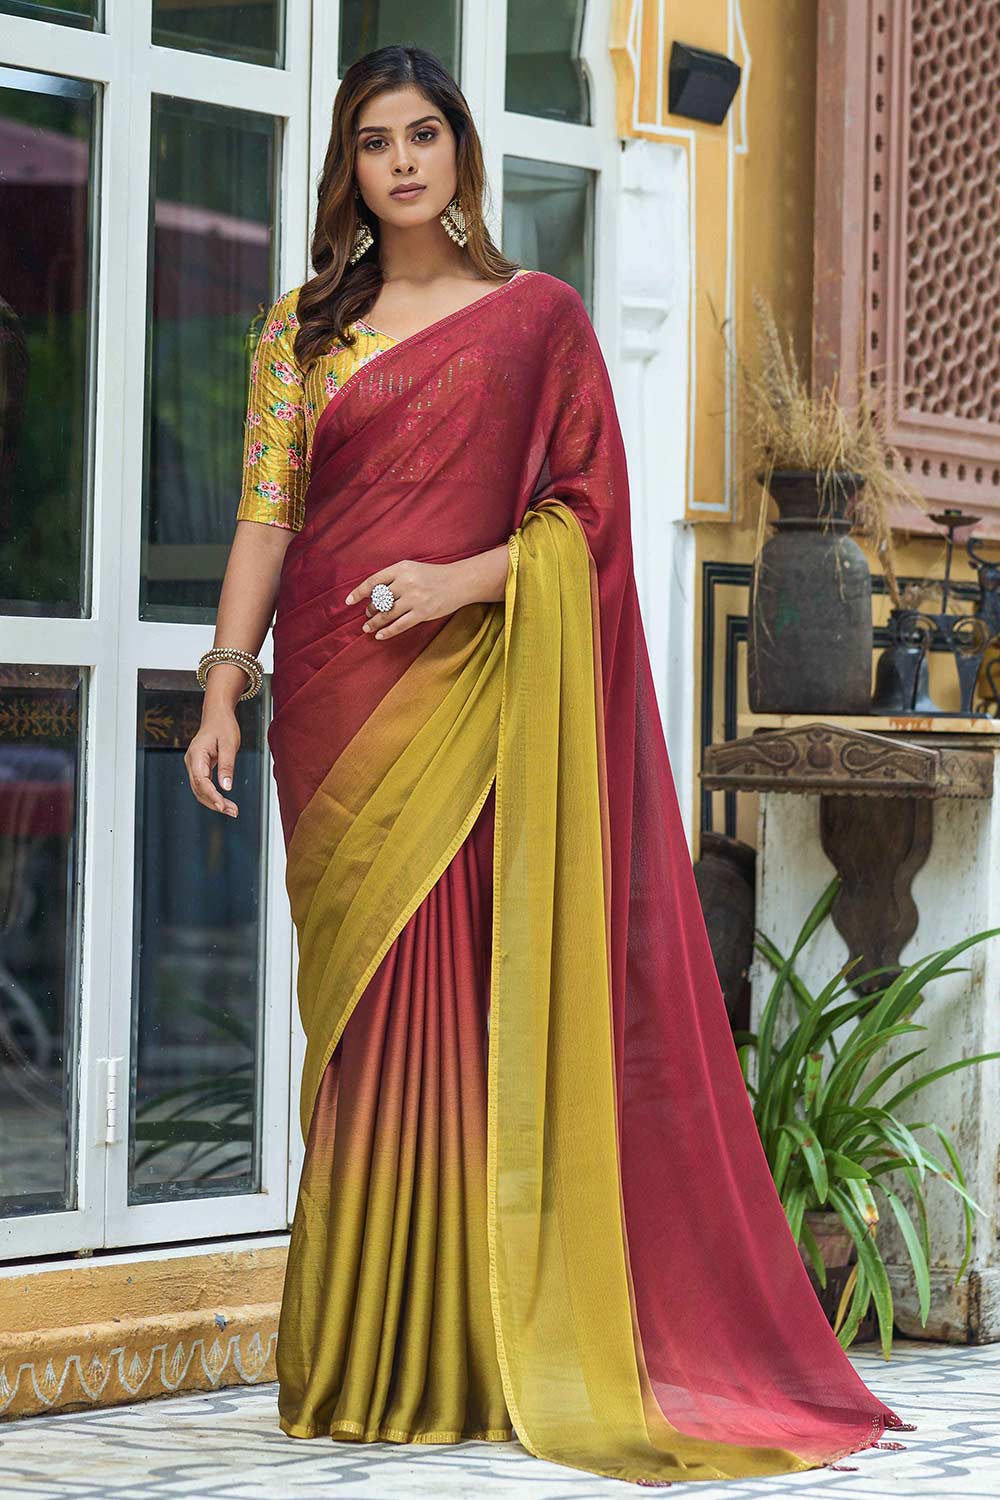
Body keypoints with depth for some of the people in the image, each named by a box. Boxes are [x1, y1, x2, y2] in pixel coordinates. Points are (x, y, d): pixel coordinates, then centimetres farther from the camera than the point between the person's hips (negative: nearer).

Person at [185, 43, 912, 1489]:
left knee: (452, 1001, -8)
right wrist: (225, 681, -2)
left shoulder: (539, 316, 6)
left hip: (470, 696, -2)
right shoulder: (302, 327, 13)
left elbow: (587, 505, 1)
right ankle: (360, 1366, 5)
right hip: (336, 703, 2)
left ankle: (459, 1357, -4)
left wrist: (463, 579, -14)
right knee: (358, 1008, 2)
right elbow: (269, 511, 8)